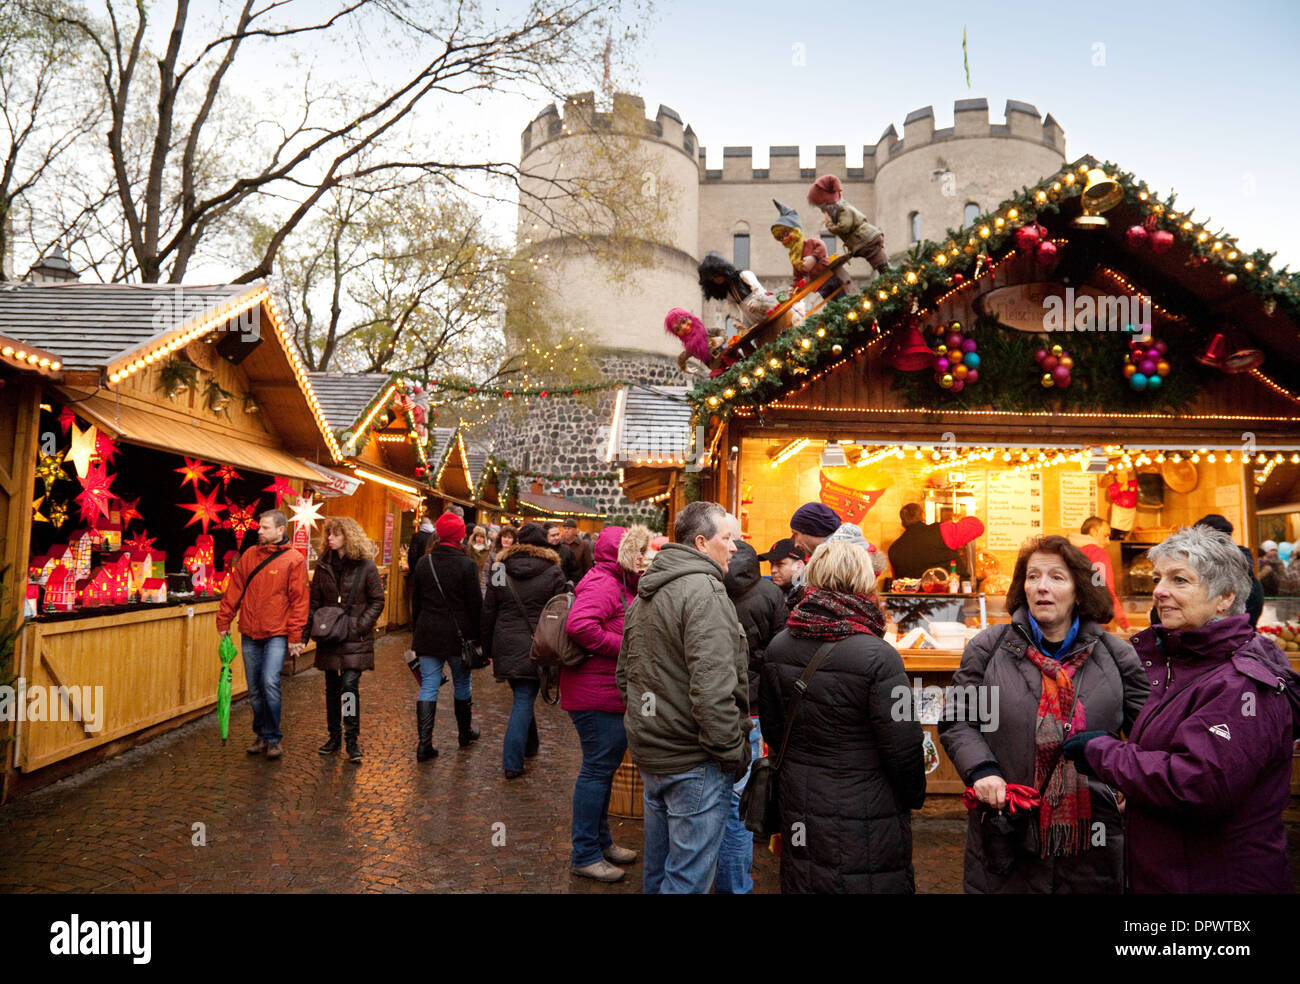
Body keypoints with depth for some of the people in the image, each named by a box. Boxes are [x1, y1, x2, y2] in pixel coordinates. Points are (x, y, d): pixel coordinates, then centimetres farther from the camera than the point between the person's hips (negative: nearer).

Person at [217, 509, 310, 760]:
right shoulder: (250, 555, 8)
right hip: (249, 633, 5)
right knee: (254, 689, 10)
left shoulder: (294, 560, -5)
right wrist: (223, 621, 7)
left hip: (277, 635, -5)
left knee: (270, 683, -14)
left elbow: (299, 600, -7)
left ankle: (273, 739, 2)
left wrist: (295, 637, -10)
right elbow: (234, 589, 12)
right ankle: (262, 735, 25)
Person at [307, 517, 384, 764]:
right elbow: (314, 601, 10)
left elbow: (377, 601, -3)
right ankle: (334, 735, 24)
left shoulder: (365, 566, -5)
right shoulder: (323, 566, 7)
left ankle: (352, 740, -1)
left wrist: (360, 626, -13)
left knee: (349, 685, -10)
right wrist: (307, 629, -1)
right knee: (332, 687, 12)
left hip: (355, 638, -4)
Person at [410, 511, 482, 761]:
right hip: (457, 635, -3)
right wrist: (475, 636, 1)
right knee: (462, 684, 15)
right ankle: (465, 733, 30)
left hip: (428, 635, 3)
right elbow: (475, 604, -8)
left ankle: (424, 744, -1)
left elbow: (415, 601, 10)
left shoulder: (424, 562, 3)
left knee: (428, 687, 4)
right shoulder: (466, 564, -10)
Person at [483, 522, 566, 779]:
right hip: (535, 649, -4)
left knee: (523, 697, 22)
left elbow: (488, 613, 8)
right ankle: (512, 762, -3)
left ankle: (530, 745, 39)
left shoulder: (500, 571, 5)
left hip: (506, 648, 4)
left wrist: (489, 651, 14)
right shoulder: (553, 573, -4)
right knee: (524, 702, 0)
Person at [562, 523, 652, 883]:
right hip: (596, 694, -11)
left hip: (610, 694, 11)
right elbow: (579, 625, -33)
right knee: (598, 768, -1)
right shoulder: (601, 583, -18)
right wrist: (623, 645, -24)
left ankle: (601, 841, 36)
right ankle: (584, 855, 13)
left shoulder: (621, 584, 15)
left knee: (604, 766, 20)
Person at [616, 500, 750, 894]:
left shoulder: (645, 594, 12)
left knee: (657, 868, 22)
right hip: (694, 763, -9)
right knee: (688, 877, 3)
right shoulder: (703, 591, -18)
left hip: (650, 754, 9)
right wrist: (733, 753, -16)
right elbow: (712, 687, -26)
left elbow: (625, 676, 19)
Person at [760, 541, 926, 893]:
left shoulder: (778, 647, -2)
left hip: (798, 807, 6)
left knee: (802, 880, 20)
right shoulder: (879, 657, -21)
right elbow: (903, 747, -16)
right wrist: (914, 795, 3)